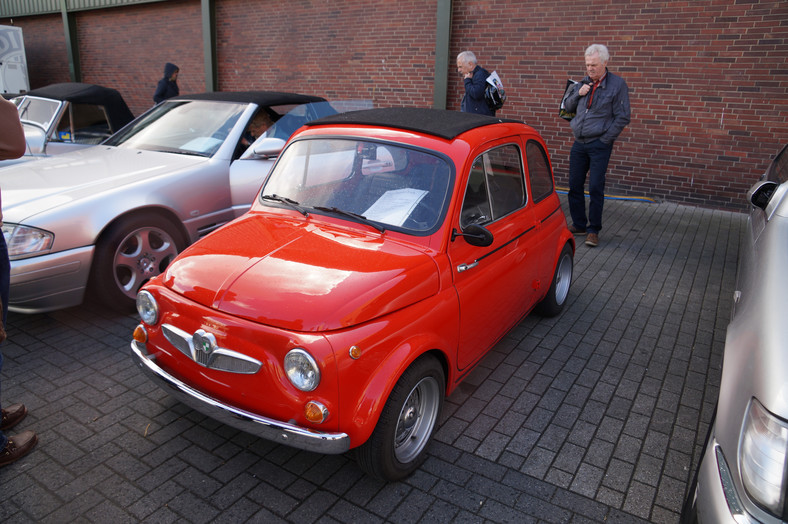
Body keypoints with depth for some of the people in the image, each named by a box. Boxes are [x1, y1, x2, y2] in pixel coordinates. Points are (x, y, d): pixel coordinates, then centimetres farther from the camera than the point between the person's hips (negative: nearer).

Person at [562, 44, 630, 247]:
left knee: (595, 188, -5)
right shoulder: (583, 83, 10)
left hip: (599, 145, -5)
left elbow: (622, 118, -5)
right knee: (574, 186, 8)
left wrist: (605, 139, -11)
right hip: (579, 143, 5)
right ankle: (579, 224, 22)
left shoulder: (617, 84, -5)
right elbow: (567, 106, 17)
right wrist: (578, 93, -2)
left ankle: (593, 230, 6)